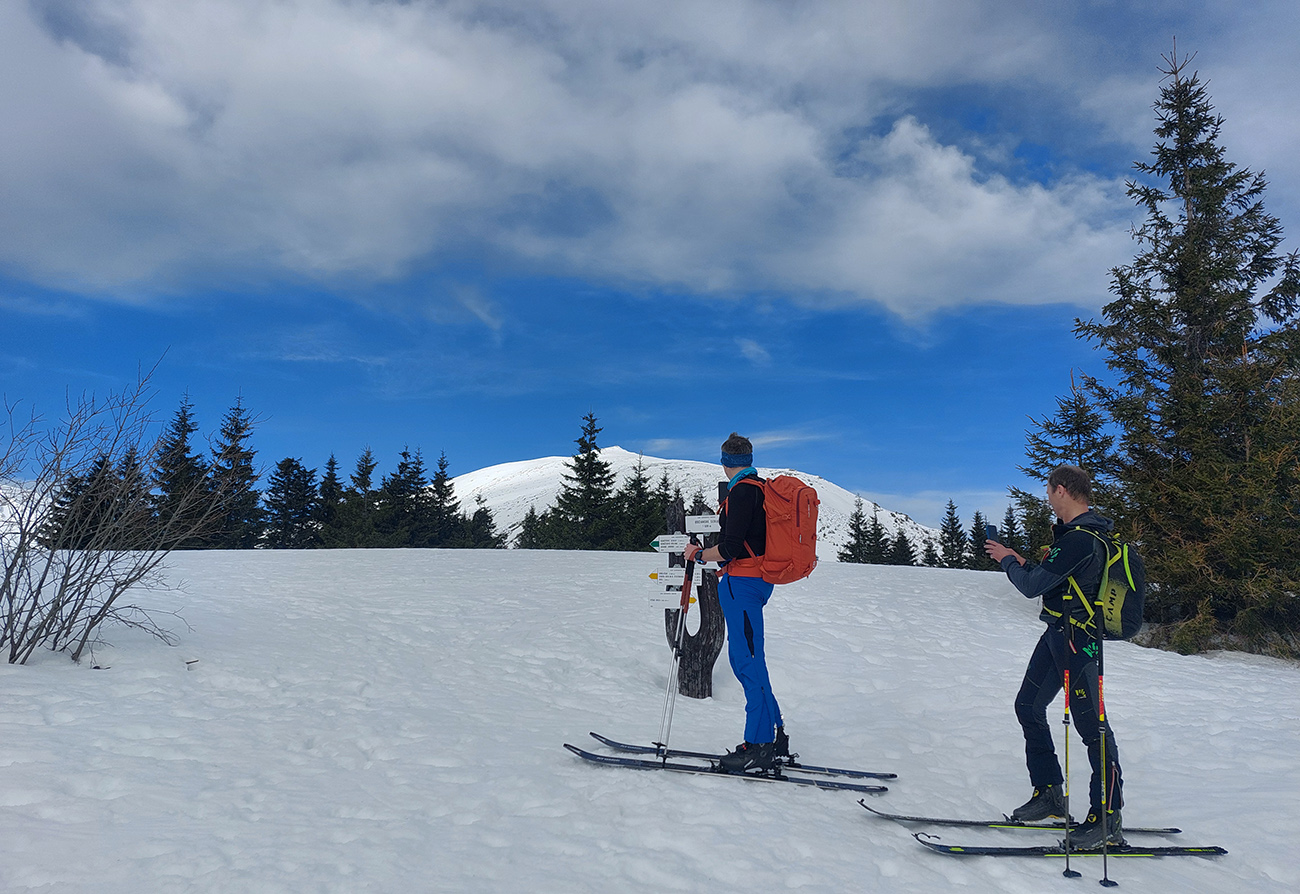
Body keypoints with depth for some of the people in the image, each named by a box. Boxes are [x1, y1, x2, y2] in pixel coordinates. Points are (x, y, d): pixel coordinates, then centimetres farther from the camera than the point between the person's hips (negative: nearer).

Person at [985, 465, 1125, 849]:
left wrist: (1007, 560, -4)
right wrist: (1023, 563, 10)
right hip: (1057, 634, 11)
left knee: (1091, 726, -2)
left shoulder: (1081, 539, -24)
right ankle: (1049, 793, 25)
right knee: (1028, 707, 15)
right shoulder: (1076, 531, 10)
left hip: (1075, 639, -11)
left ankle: (1108, 820, 8)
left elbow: (1032, 586, -21)